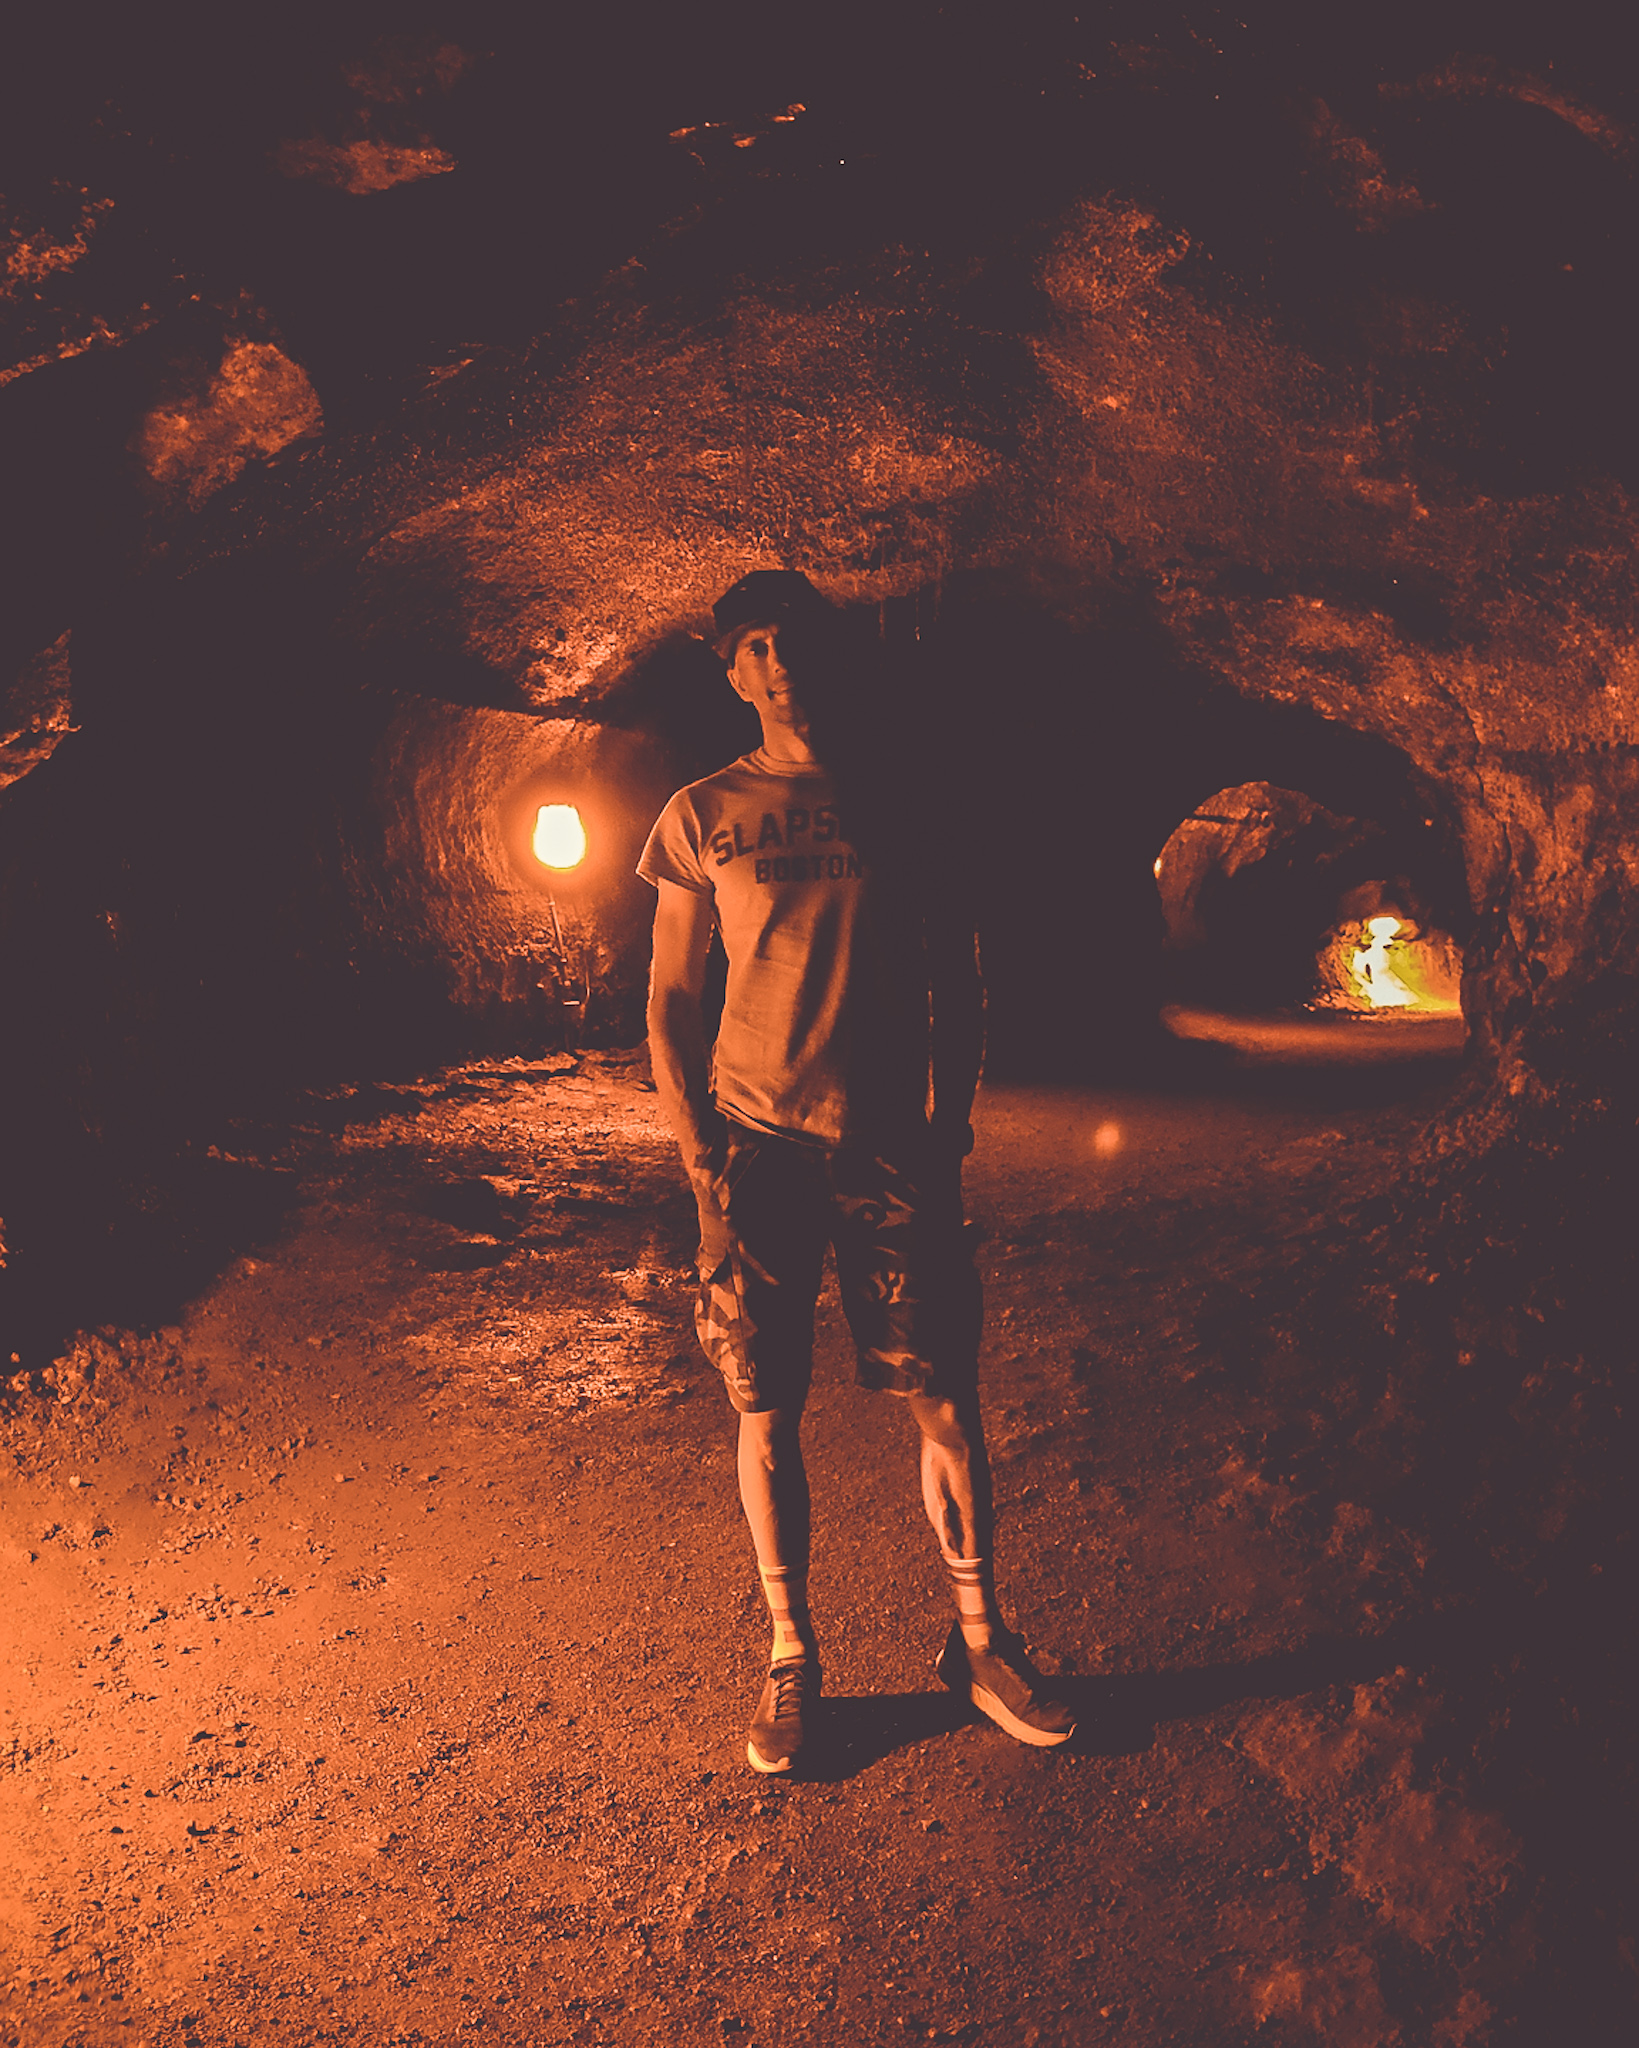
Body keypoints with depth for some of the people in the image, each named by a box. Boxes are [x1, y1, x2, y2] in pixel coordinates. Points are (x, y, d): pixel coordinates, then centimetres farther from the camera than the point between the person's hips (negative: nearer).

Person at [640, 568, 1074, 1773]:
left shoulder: (904, 811, 10)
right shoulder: (706, 814, 7)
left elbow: (957, 992, 11)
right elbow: (670, 1001, 6)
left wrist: (946, 1139, 2)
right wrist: (701, 1156, -3)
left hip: (889, 1148, 1)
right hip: (756, 1146, 0)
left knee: (946, 1399, 3)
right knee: (767, 1413, 5)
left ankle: (979, 1639, 22)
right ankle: (791, 1659, 22)